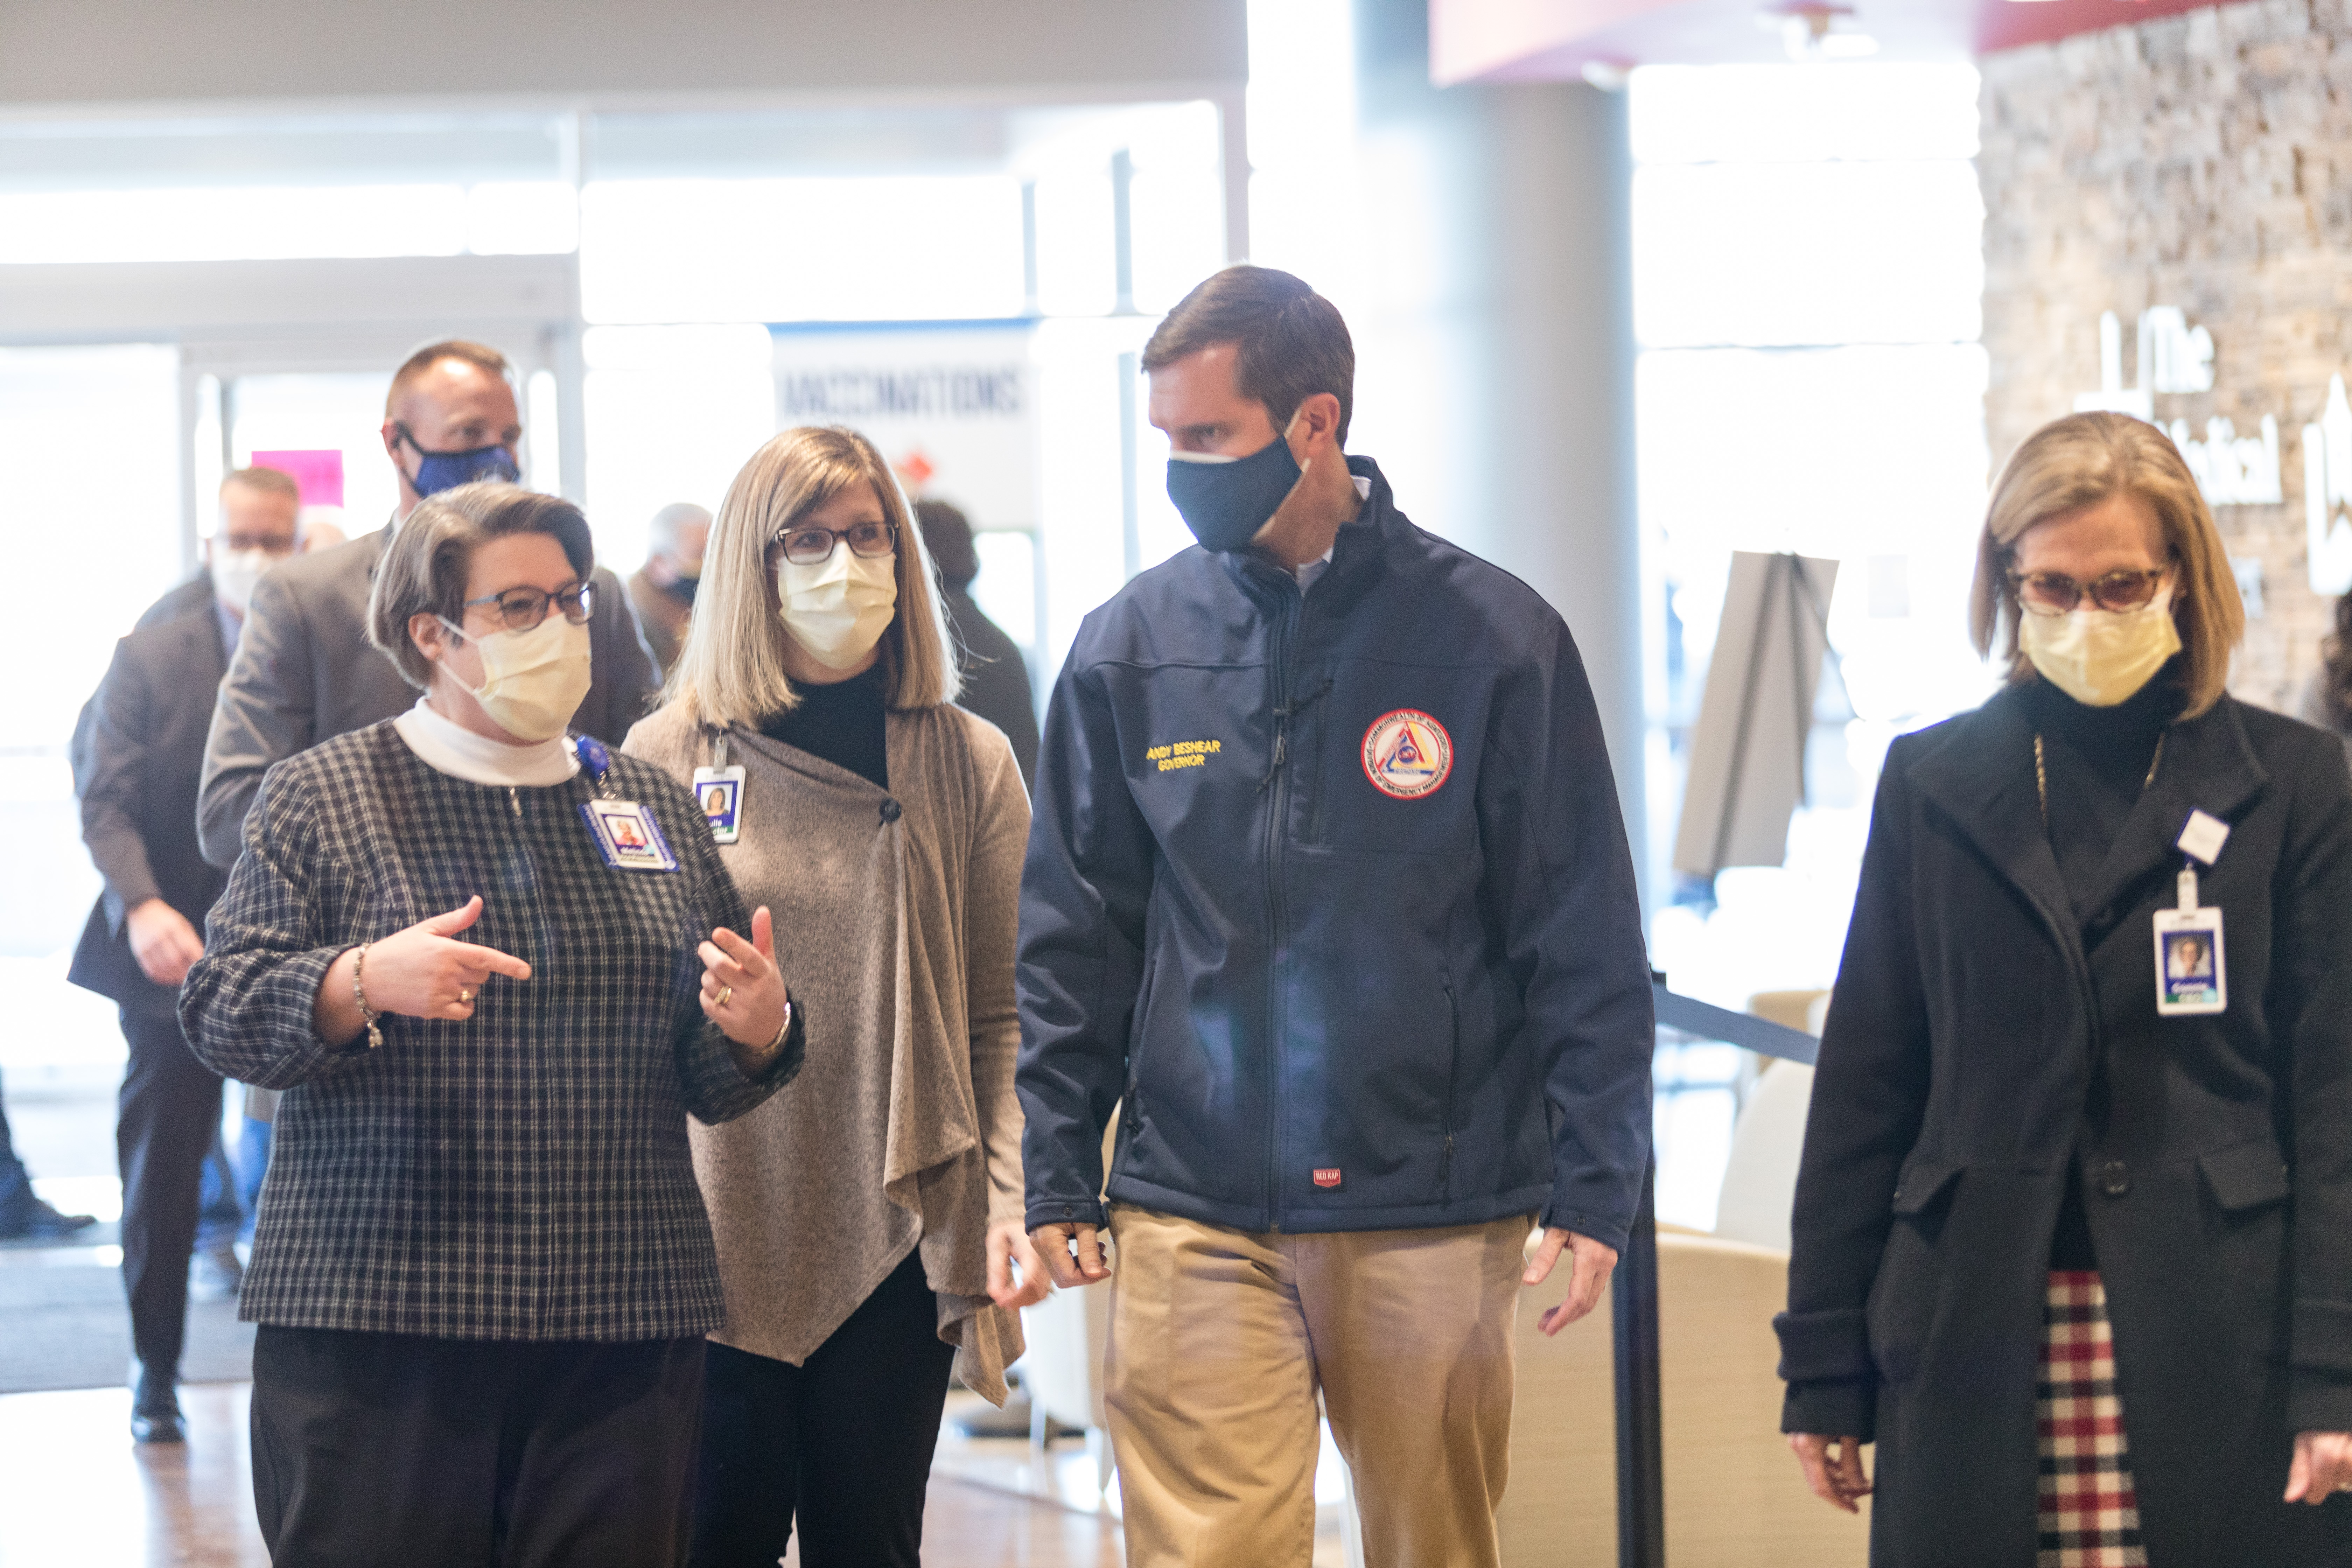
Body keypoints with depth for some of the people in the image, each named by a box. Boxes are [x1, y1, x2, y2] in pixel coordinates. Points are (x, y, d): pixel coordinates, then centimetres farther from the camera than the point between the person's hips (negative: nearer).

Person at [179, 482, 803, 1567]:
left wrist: (755, 1031, -3)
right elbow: (219, 1011, -3)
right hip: (371, 1323, -3)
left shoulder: (654, 809, 16)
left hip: (624, 1332, 3)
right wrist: (363, 984, -21)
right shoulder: (323, 796, 5)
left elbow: (708, 1085, 20)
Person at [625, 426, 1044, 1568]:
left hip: (896, 1245, 1)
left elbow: (1002, 1018, 5)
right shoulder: (670, 757, 2)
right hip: (717, 1233, -1)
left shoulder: (968, 764, 5)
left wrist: (1012, 1200, -5)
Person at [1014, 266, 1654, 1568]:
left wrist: (1594, 1189, -4)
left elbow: (1586, 948, 1)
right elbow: (1071, 940, 11)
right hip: (1195, 1218, 1)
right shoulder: (1131, 649, 5)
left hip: (1437, 1216, -1)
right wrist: (1056, 1178, 5)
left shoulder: (1495, 640, -1)